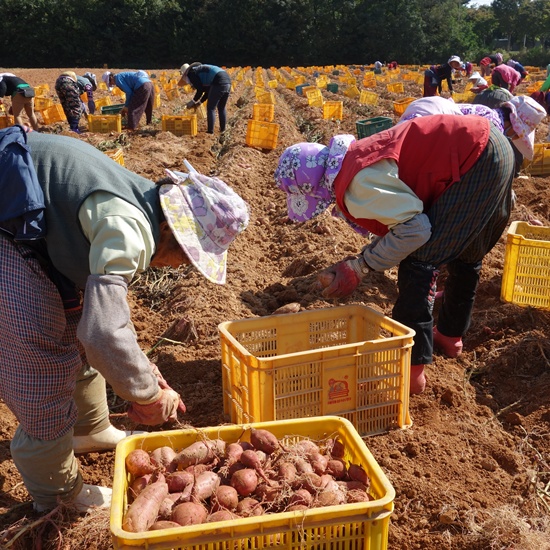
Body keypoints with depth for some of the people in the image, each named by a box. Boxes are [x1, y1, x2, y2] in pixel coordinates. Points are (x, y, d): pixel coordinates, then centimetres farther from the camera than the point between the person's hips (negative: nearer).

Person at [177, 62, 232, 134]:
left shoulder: (191, 73, 5)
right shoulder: (200, 71, 32)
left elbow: (200, 90, -1)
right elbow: (208, 90, 28)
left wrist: (193, 101, 11)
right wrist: (200, 102, 28)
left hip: (218, 83, -9)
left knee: (211, 108, 2)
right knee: (221, 108, 20)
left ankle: (210, 131, 2)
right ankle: (222, 130, 24)